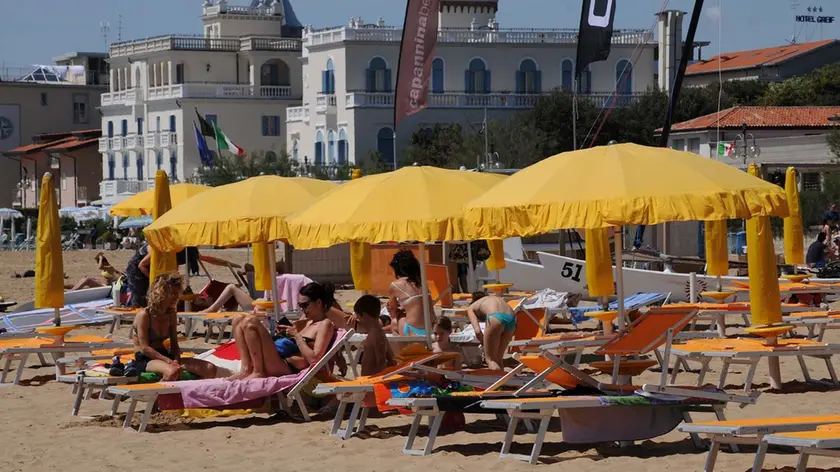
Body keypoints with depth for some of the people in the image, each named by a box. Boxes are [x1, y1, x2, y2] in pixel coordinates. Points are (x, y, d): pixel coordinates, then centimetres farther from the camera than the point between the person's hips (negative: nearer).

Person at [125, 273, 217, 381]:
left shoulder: (171, 314, 8)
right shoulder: (144, 315, -12)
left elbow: (174, 344, 9)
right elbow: (145, 348, -17)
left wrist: (176, 360, -13)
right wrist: (168, 361, -25)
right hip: (145, 359, -7)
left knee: (210, 369, -11)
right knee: (172, 372, -43)